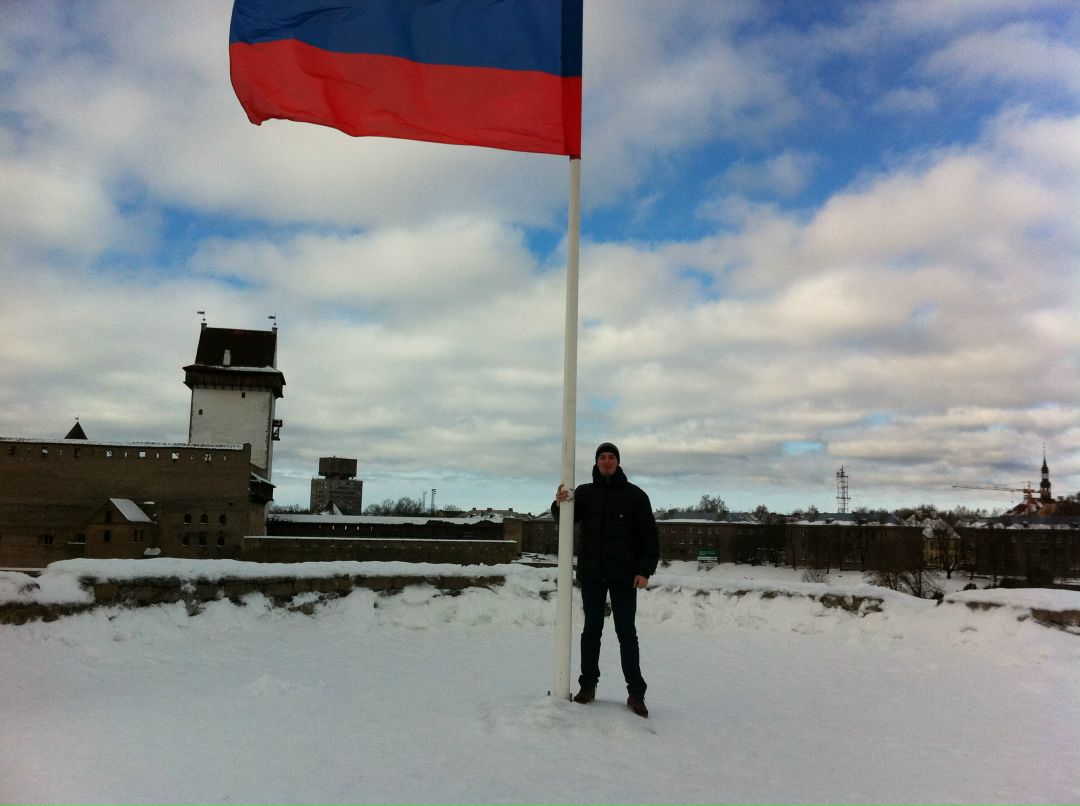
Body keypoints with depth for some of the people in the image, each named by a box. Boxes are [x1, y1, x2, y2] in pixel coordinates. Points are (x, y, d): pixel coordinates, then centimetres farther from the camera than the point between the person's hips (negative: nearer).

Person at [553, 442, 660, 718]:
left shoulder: (635, 495, -1)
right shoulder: (584, 493, 5)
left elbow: (649, 536, -1)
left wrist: (645, 570, -11)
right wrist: (559, 504, -20)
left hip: (623, 575, -2)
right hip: (591, 574, 2)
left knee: (626, 632, 2)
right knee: (591, 629, 9)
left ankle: (636, 693, 7)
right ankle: (588, 685, 18)